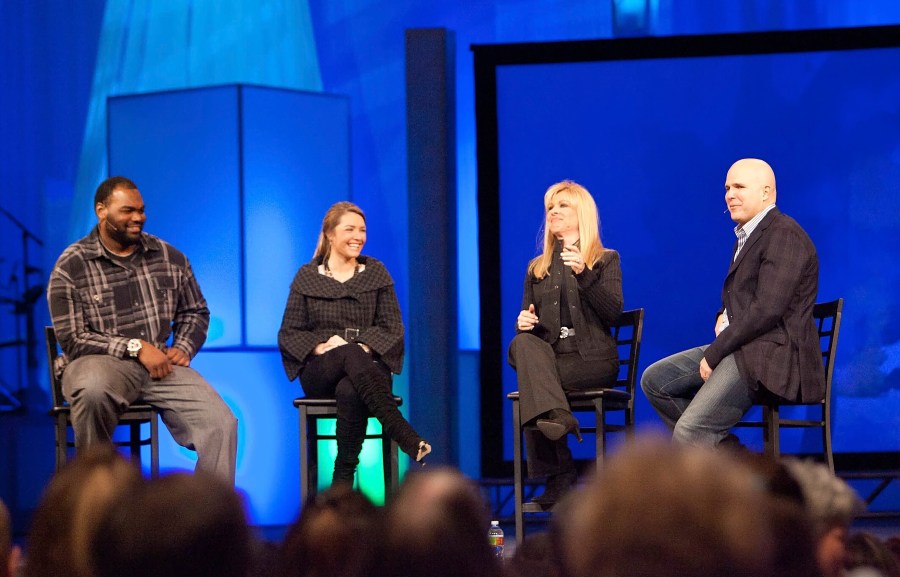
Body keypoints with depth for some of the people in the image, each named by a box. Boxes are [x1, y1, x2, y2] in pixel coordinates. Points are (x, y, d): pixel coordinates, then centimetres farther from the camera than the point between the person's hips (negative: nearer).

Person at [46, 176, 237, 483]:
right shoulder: (71, 267, 0)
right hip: (102, 364, -3)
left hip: (161, 365, 3)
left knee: (221, 424, -22)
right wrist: (136, 348, -13)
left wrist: (183, 348, 3)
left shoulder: (170, 258, 13)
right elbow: (73, 339, -5)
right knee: (92, 389, -41)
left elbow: (195, 312, 24)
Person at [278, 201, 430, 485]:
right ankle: (407, 439, -46)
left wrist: (365, 347, -13)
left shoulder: (376, 273, 14)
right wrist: (320, 347, -13)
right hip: (320, 372, -1)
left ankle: (343, 481, -35)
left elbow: (392, 328, 7)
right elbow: (288, 333, 7)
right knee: (350, 354, -39)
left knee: (349, 392, -40)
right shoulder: (307, 276, 11)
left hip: (367, 369, 1)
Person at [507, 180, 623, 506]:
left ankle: (557, 477, -31)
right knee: (523, 343, -34)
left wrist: (584, 274, -17)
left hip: (592, 358, -3)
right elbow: (528, 321, 20)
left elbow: (613, 313, -5)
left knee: (530, 387, -32)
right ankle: (555, 416, -48)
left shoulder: (606, 260, 11)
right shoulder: (537, 268, 23)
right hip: (548, 356, 3)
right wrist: (524, 323, -6)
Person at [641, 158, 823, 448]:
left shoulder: (784, 235, -13)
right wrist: (723, 317, 6)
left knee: (689, 432, -24)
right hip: (740, 347, 11)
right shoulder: (747, 236, 20)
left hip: (773, 355, -11)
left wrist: (714, 353, -16)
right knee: (654, 380, 10)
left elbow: (766, 310, -21)